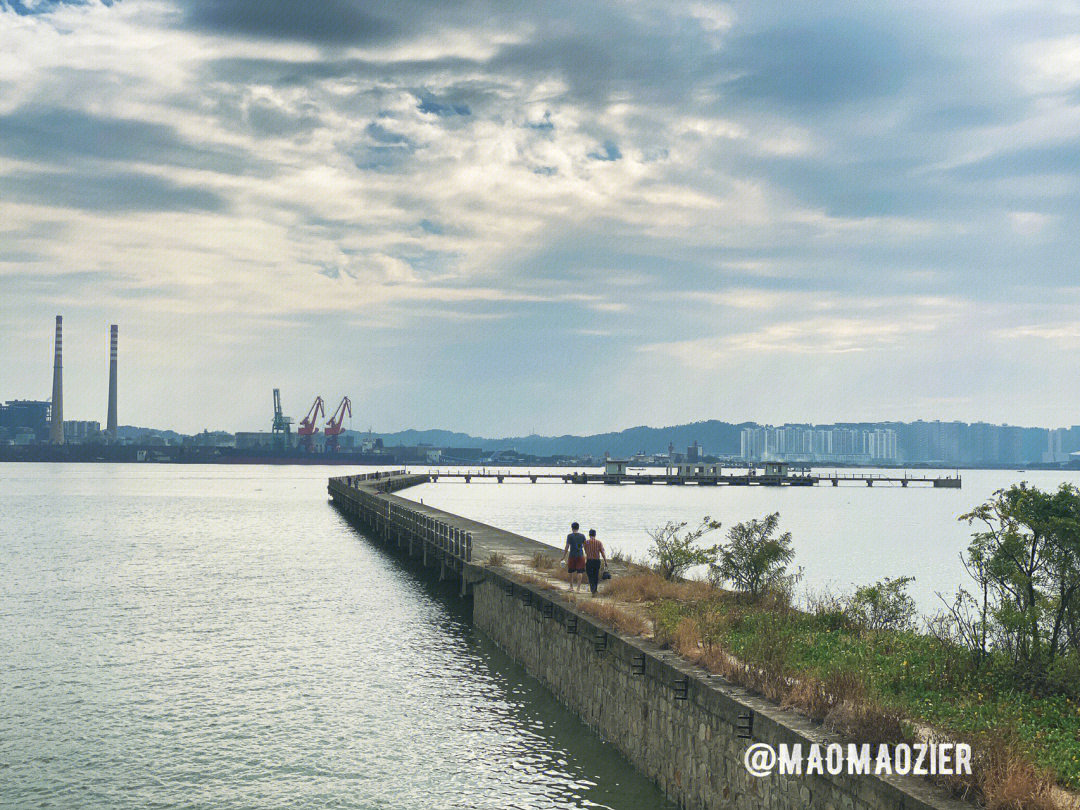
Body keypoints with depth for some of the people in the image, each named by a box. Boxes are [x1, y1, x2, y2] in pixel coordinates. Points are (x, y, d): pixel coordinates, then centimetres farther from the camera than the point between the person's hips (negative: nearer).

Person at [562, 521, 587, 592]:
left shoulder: (570, 536, -5)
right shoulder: (582, 536, 2)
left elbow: (567, 547, -6)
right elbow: (585, 546, 5)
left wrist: (564, 556, 2)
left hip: (572, 555, -1)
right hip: (580, 555, 1)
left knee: (571, 571, 15)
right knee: (579, 572, 0)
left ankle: (571, 586, 26)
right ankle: (578, 587, -9)